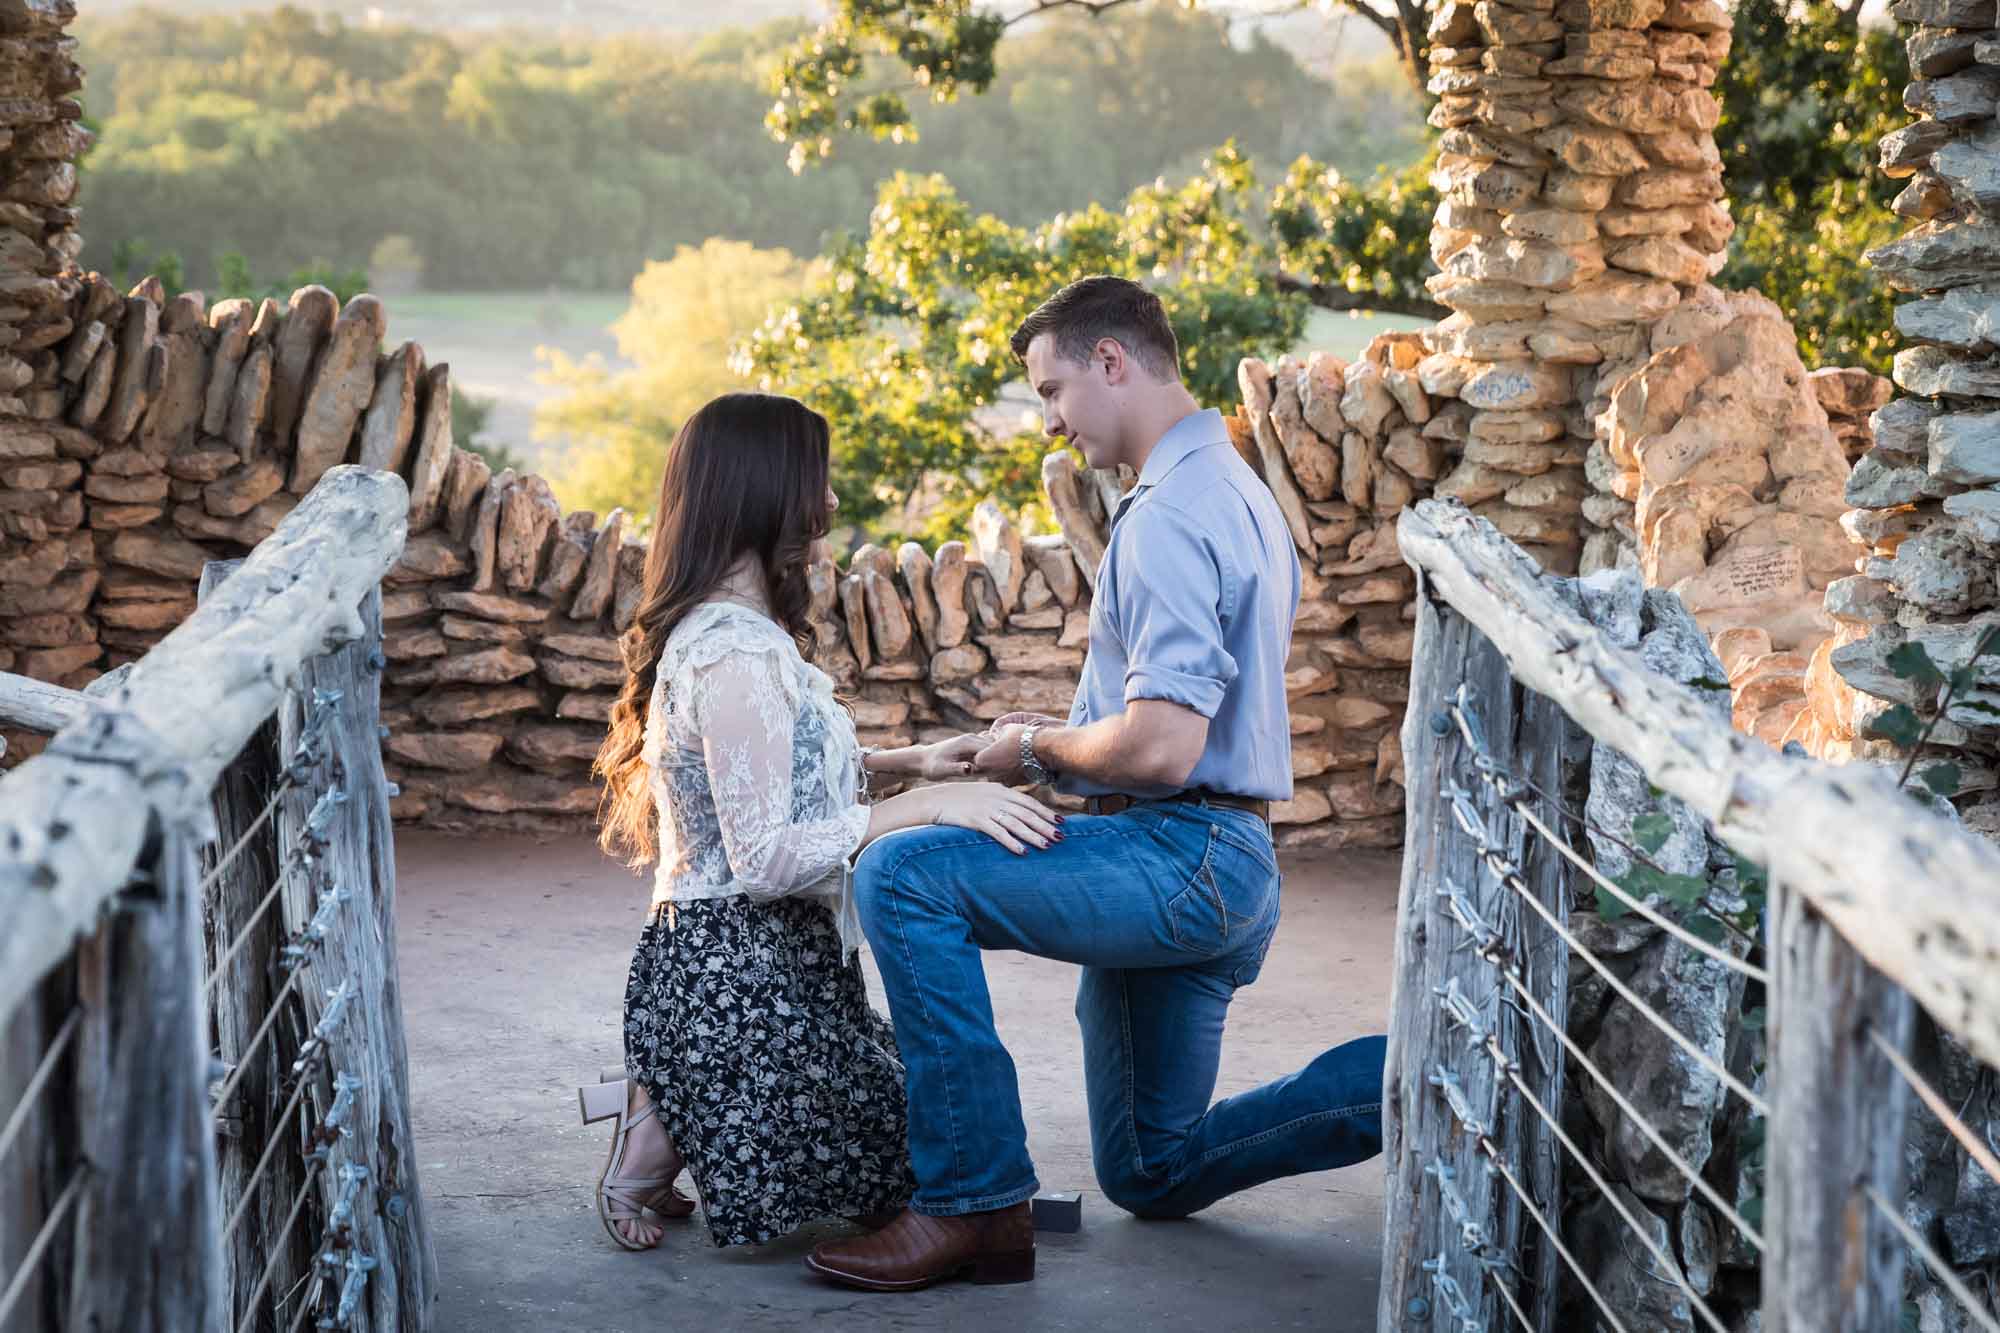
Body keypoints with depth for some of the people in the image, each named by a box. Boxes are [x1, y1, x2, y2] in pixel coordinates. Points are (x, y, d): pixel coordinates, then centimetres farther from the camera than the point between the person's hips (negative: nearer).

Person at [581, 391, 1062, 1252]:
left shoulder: (711, 631, 12)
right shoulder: (736, 651, -20)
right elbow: (764, 856, -24)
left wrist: (906, 761, 16)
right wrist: (928, 806, -26)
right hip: (744, 974, -10)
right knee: (912, 1167, -4)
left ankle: (664, 1113, 8)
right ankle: (663, 1131, -4)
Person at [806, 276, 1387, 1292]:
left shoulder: (1170, 515, -17)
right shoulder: (1236, 491, 18)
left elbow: (1162, 747, -26)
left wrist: (1040, 749, -8)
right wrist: (1063, 731, 15)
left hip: (1179, 859, -11)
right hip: (1219, 874, 11)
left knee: (902, 875, -21)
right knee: (1154, 1176, 18)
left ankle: (975, 1204, -20)